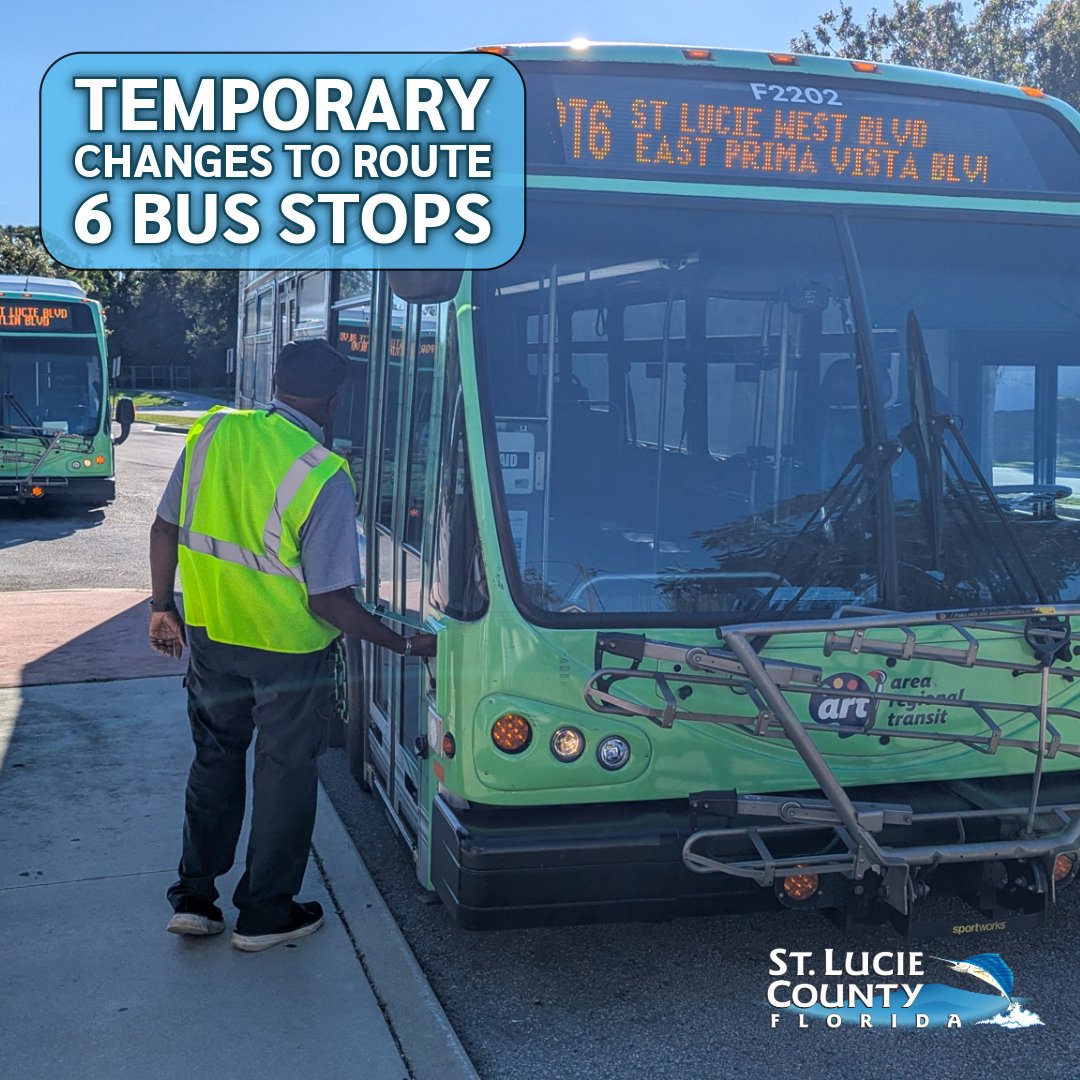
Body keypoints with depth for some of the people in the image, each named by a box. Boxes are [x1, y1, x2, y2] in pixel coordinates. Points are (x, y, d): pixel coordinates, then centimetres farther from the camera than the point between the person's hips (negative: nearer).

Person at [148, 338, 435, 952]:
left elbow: (166, 530, 2)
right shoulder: (325, 478, -21)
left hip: (210, 633, 5)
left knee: (215, 758, 22)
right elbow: (328, 601, -21)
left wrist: (163, 608, 16)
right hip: (289, 649, -5)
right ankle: (265, 914, 25)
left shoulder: (212, 433, -6)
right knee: (286, 774, 13)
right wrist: (408, 646, -10)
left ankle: (195, 898, 30)